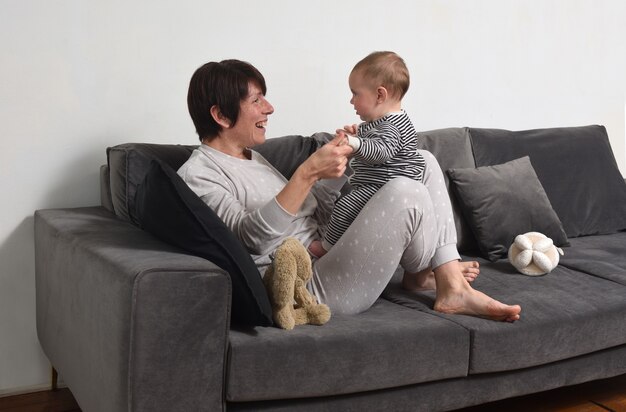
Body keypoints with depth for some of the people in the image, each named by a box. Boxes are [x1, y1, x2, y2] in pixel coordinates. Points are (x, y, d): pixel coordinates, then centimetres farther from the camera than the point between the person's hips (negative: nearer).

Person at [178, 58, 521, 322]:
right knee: (407, 193, -27)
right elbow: (250, 234, -25)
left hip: (328, 252, 10)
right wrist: (308, 172, -29)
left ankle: (452, 287, -1)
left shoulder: (253, 158, 19)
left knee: (424, 163, 8)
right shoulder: (196, 174, -10)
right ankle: (420, 275, 5)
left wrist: (337, 156, 5)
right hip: (313, 287, -10)